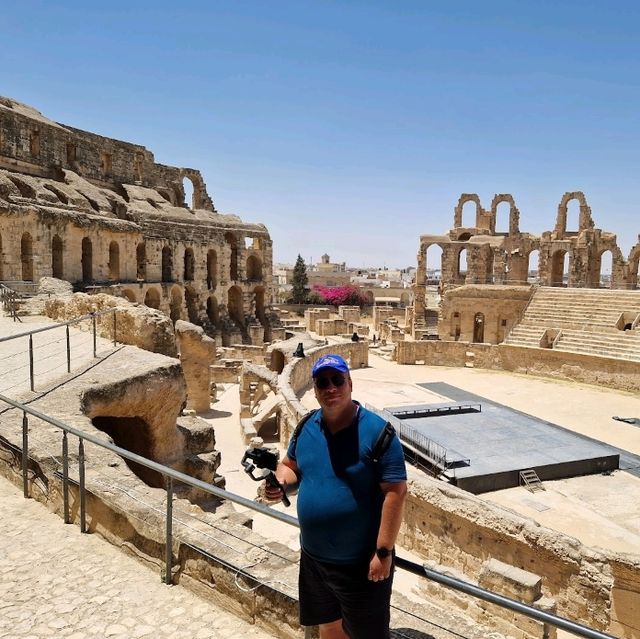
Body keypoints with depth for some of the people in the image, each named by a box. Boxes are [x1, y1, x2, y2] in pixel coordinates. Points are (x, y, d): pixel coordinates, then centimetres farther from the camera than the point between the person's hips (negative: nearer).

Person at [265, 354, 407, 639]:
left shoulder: (376, 431, -21)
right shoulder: (306, 427, -2)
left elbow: (395, 492, -20)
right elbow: (290, 466, 12)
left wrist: (383, 551, -20)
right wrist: (281, 482, -11)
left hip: (360, 561, -5)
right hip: (314, 556, 6)